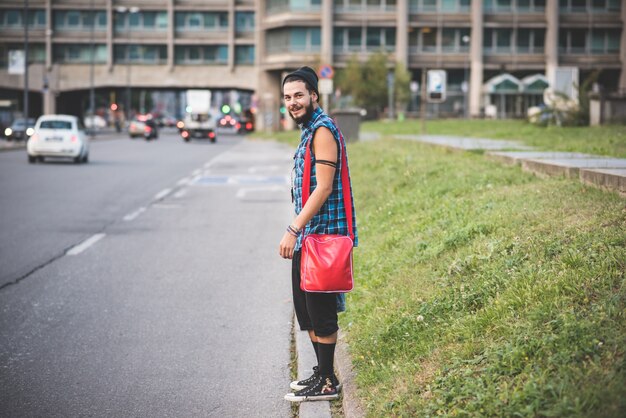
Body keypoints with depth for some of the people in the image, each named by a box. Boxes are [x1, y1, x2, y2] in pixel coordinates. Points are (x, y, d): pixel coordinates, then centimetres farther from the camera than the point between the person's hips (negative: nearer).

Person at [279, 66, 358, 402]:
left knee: (321, 310, -3)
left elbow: (324, 188, -21)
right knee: (305, 308, 16)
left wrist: (294, 230, -22)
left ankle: (326, 383, 6)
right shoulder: (309, 130, 16)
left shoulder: (323, 130, -15)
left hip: (321, 235, -10)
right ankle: (321, 372, 26)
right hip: (307, 236, 10)